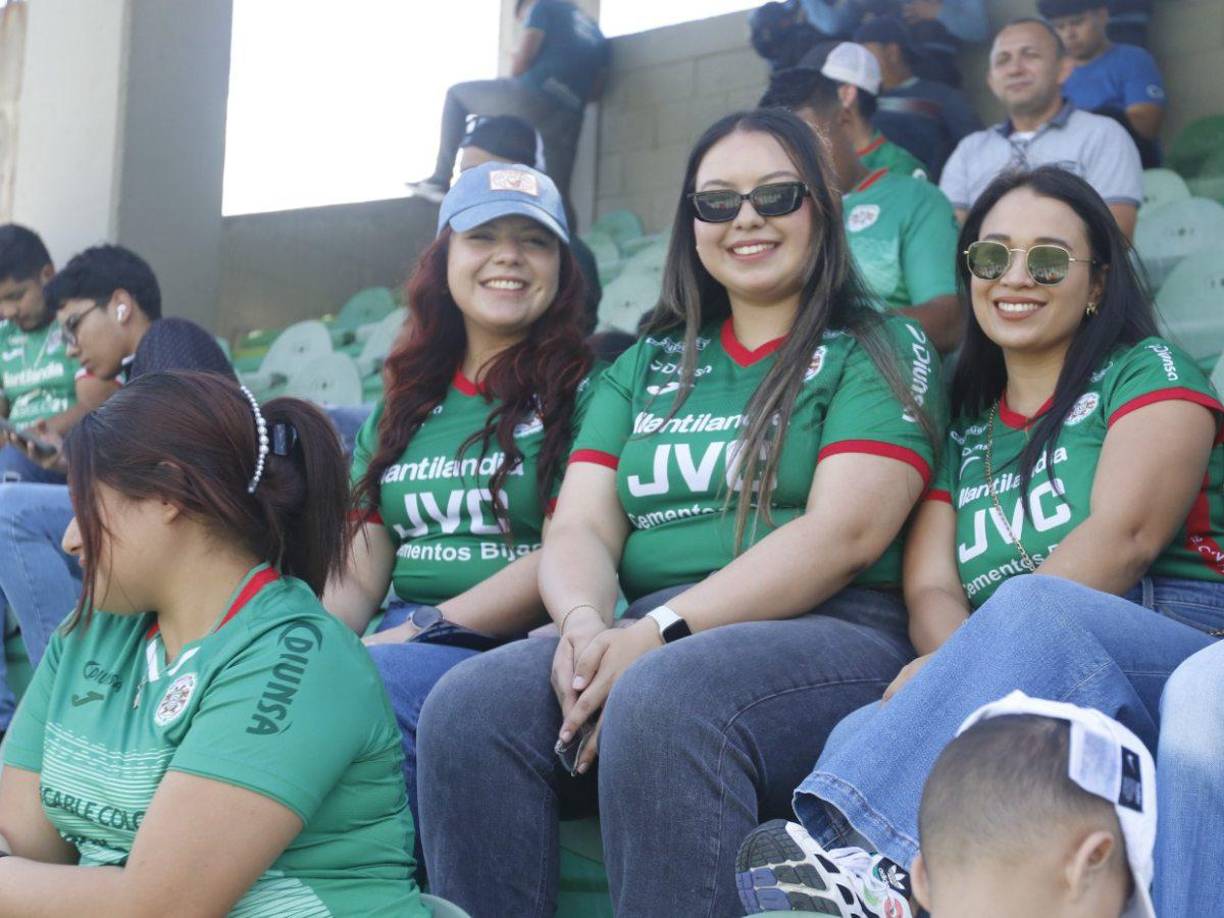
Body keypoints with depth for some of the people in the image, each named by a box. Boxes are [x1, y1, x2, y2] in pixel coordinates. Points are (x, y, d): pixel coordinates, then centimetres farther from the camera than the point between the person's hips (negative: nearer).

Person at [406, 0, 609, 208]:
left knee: (457, 94, 15)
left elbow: (519, 66, 0)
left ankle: (441, 181, 5)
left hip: (536, 97, -6)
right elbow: (595, 90, 21)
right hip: (569, 119, 6)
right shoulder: (592, 27, 30)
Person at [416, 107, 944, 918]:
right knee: (470, 705, -25)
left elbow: (844, 534, -8)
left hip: (828, 637, -4)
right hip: (648, 644, 4)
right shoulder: (646, 366, 23)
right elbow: (581, 527, 12)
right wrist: (585, 621, -13)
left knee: (662, 700, -37)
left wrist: (665, 627, -18)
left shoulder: (881, 352, 8)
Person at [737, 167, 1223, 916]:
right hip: (1028, 709, 3)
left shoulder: (1150, 374, 10)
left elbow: (1125, 535, -9)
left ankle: (852, 845, -45)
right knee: (861, 735, -30)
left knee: (1031, 608, -37)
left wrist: (984, 656, -20)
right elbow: (930, 589, 7)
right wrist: (962, 672, -17)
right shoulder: (961, 432, 23)